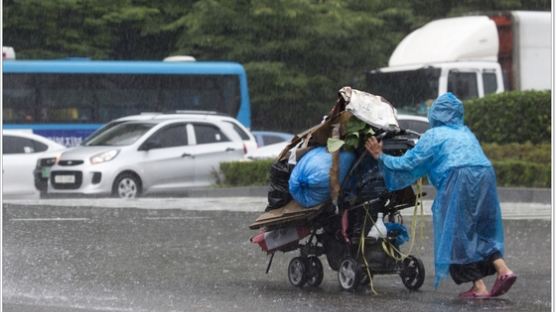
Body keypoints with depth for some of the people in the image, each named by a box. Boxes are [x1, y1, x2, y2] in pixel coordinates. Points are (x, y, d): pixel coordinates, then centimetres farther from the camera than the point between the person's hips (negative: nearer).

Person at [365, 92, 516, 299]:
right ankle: (503, 269, -3)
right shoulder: (466, 134, 29)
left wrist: (381, 158, 19)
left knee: (457, 234, 2)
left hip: (459, 178, -6)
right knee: (482, 230, 17)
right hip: (486, 175, 6)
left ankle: (478, 287, -4)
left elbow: (409, 163, 9)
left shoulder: (433, 136, 11)